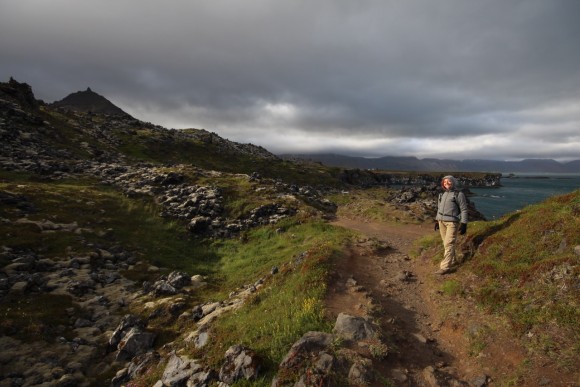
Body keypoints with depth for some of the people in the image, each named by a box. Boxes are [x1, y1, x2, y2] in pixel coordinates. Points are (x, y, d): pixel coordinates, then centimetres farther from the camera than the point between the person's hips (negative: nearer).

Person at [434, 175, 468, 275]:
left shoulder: (459, 194, -5)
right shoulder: (442, 194, 13)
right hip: (442, 221, 6)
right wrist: (437, 220, 18)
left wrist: (464, 224, -12)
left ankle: (445, 267, -10)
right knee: (446, 243, 12)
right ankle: (452, 261, 28)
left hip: (453, 222, -6)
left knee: (449, 244, -10)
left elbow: (464, 210, -7)